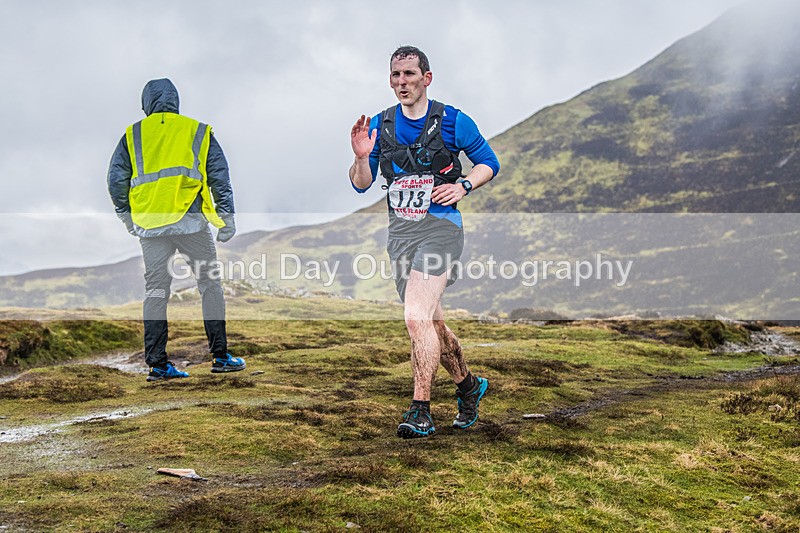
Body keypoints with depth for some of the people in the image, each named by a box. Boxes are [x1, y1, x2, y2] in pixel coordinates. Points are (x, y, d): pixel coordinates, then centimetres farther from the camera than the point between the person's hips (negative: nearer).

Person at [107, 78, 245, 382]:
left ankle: (157, 364, 5)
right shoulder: (198, 131, 10)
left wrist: (125, 216, 19)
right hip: (191, 222, -1)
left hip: (150, 225, 2)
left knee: (155, 291, 6)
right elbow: (219, 177, 5)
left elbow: (116, 180, 7)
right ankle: (220, 357, 7)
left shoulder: (133, 135, 11)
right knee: (210, 285, 7)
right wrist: (227, 217, 8)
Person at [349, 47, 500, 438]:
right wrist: (361, 157, -12)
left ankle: (420, 412, -13)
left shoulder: (452, 122, -3)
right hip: (399, 232, 5)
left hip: (440, 227, -5)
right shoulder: (380, 125, 7)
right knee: (431, 322, 14)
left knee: (416, 318, -20)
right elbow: (361, 185, 8)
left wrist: (463, 186, -10)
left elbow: (490, 163, 8)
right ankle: (468, 386, 36)